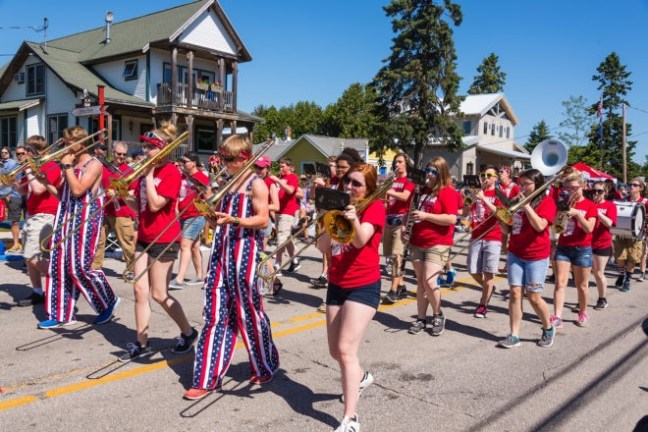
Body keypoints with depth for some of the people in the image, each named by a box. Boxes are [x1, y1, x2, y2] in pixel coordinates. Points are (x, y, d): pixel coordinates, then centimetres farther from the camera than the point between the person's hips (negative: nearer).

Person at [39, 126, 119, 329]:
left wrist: (67, 166, -12)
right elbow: (61, 194, 16)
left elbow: (77, 190, -21)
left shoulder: (93, 164, -8)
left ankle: (108, 302, 13)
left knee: (79, 267, -8)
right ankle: (62, 314, 14)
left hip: (85, 219, -8)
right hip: (65, 218, 8)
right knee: (58, 266, 5)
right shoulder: (70, 164, 15)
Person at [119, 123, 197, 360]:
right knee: (140, 290, 5)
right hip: (144, 237, 8)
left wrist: (149, 175, -17)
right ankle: (141, 343, 15)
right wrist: (124, 196, -8)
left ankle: (188, 332, 18)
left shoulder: (172, 173, -12)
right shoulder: (146, 170, 11)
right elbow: (138, 205, 11)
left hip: (164, 239, -7)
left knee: (159, 294, -1)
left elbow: (154, 205, -22)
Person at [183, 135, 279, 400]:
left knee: (248, 312, 3)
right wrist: (211, 212, -2)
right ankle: (208, 378, 11)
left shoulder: (256, 184, -5)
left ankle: (265, 367, 25)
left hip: (245, 252, -6)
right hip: (221, 251, 6)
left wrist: (232, 220, -23)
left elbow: (263, 220, -12)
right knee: (215, 314, 4)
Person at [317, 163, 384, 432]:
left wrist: (355, 221, -46)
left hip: (364, 287, -6)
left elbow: (360, 240, -27)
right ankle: (361, 378, 44)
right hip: (336, 285, 7)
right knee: (336, 351, 14)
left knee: (346, 350, -15)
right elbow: (323, 247, -2)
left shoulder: (374, 206, -8)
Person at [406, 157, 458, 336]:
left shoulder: (448, 192, -10)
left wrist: (426, 216, -22)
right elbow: (415, 210, 27)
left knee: (429, 281, -14)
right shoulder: (423, 190, 12)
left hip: (438, 245, -7)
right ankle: (421, 319, 19)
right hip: (417, 243, 7)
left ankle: (438, 315, 9)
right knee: (420, 281, 10)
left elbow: (452, 219, -20)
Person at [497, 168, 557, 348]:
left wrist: (526, 205, -18)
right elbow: (508, 229, 14)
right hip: (515, 254, 5)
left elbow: (540, 226, -20)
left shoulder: (546, 201, -5)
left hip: (536, 256, -5)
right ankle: (514, 335, 4)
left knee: (534, 296, -1)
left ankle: (548, 329, 23)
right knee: (515, 293, 0)